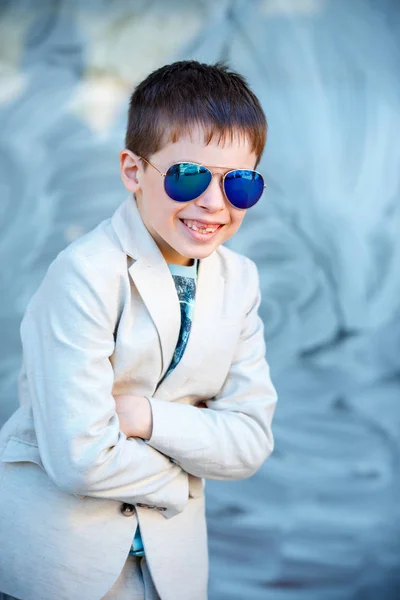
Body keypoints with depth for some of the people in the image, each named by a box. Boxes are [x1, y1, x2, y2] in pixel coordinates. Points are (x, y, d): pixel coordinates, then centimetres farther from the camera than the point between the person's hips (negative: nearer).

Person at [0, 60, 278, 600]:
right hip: (57, 553, -5)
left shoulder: (239, 279, -1)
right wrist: (178, 484, -10)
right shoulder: (86, 273, -22)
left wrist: (147, 415, -21)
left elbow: (251, 442, -6)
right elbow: (80, 458, -27)